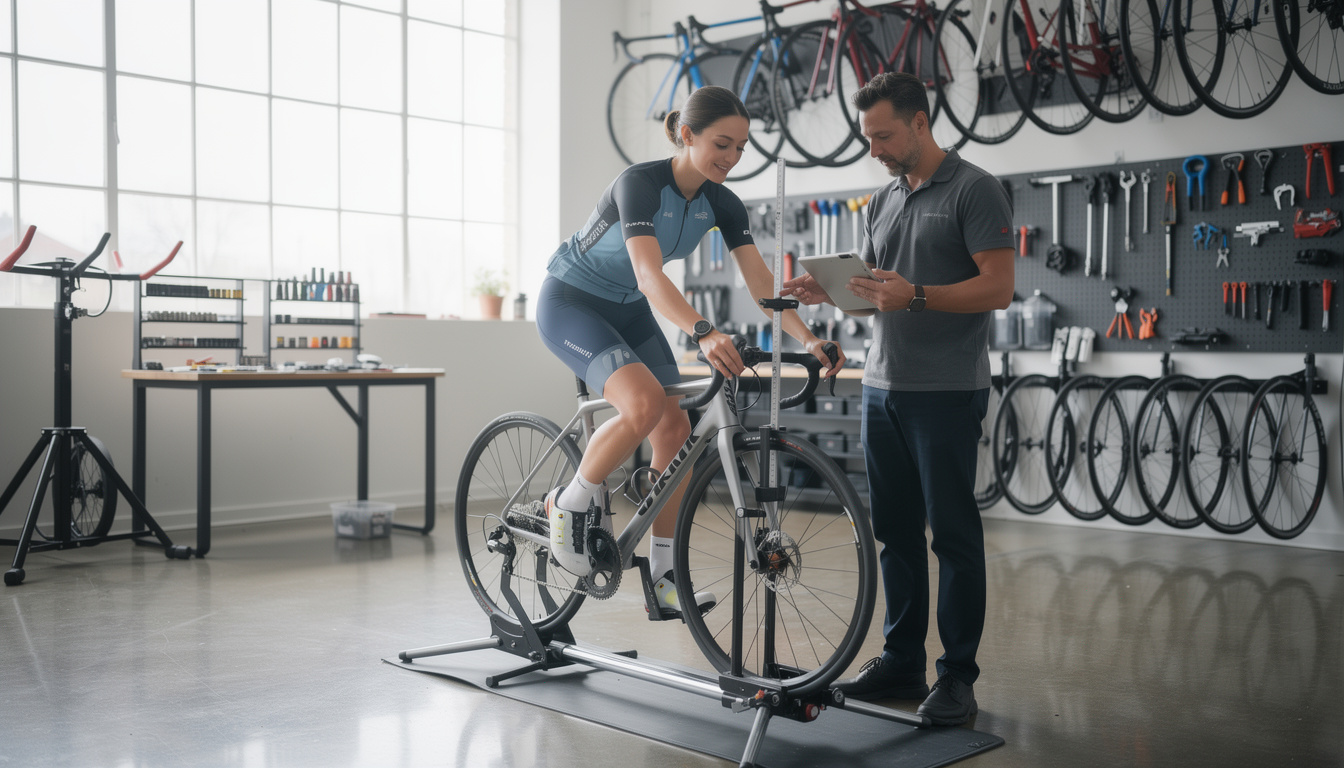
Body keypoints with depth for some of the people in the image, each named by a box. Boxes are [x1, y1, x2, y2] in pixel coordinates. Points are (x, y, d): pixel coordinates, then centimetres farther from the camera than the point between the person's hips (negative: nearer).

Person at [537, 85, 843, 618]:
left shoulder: (721, 203, -8)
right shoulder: (640, 183, -28)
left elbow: (763, 284, -12)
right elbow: (649, 276, -43)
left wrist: (808, 339, -27)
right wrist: (703, 333, -58)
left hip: (628, 311, 7)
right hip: (571, 303, -7)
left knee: (674, 428, -4)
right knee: (644, 403, -30)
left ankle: (663, 577, 6)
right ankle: (567, 507, -7)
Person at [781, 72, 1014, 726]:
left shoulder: (974, 191, -5)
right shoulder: (882, 203, 18)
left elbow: (998, 287, -13)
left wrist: (915, 296, -24)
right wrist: (827, 292, 1)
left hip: (946, 392, -7)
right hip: (882, 388, 7)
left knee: (954, 533, -1)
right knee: (895, 531, 11)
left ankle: (958, 674, 8)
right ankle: (902, 661, 21)